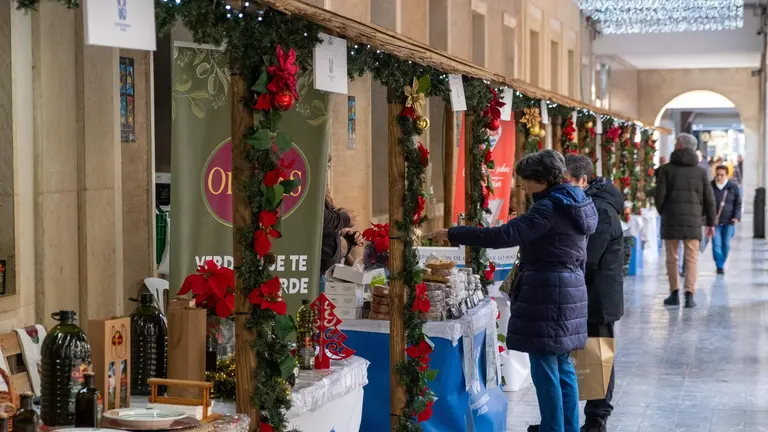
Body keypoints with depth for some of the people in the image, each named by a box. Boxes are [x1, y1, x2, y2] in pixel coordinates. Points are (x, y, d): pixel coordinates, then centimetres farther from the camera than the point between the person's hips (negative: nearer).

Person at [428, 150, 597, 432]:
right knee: (562, 366, 16)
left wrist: (453, 234, -22)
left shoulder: (549, 208, -17)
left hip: (546, 295, -10)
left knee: (545, 369, -4)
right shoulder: (574, 204, 13)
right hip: (571, 290, 10)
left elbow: (503, 236, -25)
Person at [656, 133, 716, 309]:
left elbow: (660, 195, -5)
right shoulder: (700, 171, 4)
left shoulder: (667, 169, -3)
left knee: (672, 257, 10)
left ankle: (674, 293, 12)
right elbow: (709, 198, 4)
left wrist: (662, 212, 14)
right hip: (693, 220, 1)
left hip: (670, 219, -1)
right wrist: (711, 222, 13)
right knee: (692, 258, 2)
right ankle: (689, 295, -7)